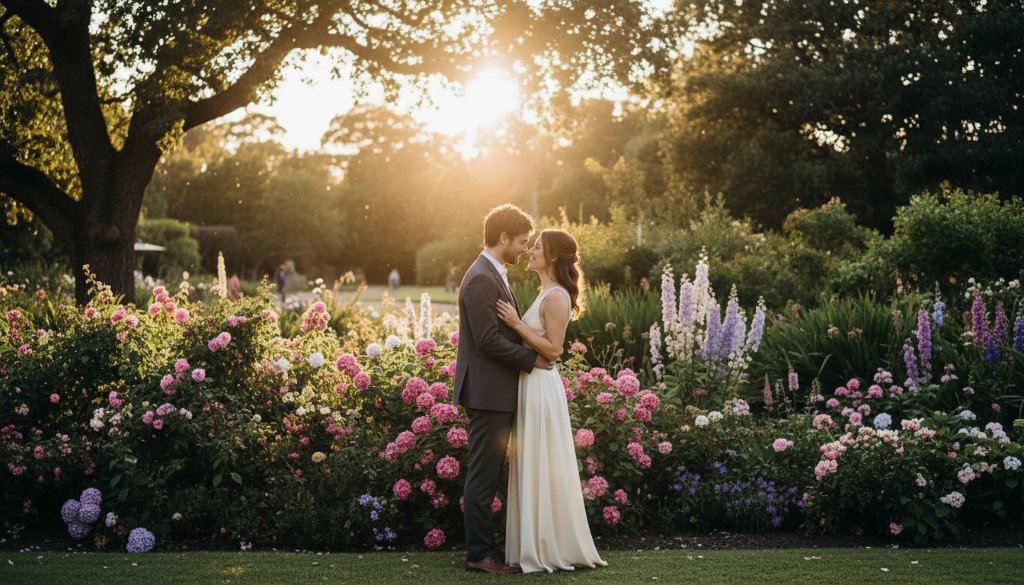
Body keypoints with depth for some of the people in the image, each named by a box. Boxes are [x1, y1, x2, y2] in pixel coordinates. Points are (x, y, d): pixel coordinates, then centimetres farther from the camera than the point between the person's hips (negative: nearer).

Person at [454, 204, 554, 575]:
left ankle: (481, 547, 20)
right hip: (488, 392, -10)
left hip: (496, 392, 10)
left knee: (487, 475, 14)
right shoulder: (481, 279, -16)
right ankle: (479, 554, 3)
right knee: (483, 476, -4)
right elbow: (489, 340, -21)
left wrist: (532, 352, 7)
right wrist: (531, 359, -13)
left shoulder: (495, 276, 16)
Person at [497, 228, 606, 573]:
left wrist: (517, 324, -21)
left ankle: (553, 549, 6)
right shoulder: (547, 294, 15)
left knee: (542, 469, -3)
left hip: (540, 389, -10)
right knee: (532, 469, 13)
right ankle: (543, 545, 20)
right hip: (531, 385, 10)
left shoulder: (556, 296, -15)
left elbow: (553, 349, -19)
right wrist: (516, 323, 11)